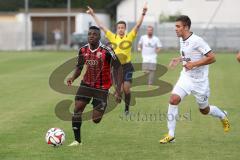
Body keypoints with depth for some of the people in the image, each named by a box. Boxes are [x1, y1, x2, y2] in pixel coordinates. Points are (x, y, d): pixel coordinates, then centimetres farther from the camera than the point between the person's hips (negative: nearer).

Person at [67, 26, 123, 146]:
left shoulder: (106, 51, -19)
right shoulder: (83, 50, -4)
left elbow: (118, 68, -13)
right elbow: (79, 66, 12)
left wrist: (118, 91, -17)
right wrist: (73, 78, -10)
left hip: (102, 88, -4)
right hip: (86, 84, 4)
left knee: (96, 120, -5)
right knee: (77, 109, -15)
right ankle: (77, 140, -5)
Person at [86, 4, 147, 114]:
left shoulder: (129, 37, -2)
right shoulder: (113, 37, 2)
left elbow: (138, 25, -9)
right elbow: (101, 26, 6)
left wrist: (143, 14, -19)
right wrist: (93, 15, 7)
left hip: (127, 67, -1)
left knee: (126, 89, -5)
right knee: (119, 89, -5)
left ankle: (127, 108, 14)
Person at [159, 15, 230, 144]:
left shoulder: (197, 41, -20)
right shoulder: (182, 40, 4)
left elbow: (212, 58, -21)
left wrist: (194, 64, -25)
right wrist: (179, 59, 6)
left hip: (200, 80, -6)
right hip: (186, 77, 6)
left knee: (204, 110, 11)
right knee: (173, 100, -17)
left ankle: (223, 116, 45)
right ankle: (170, 135, -11)